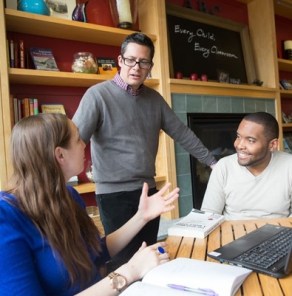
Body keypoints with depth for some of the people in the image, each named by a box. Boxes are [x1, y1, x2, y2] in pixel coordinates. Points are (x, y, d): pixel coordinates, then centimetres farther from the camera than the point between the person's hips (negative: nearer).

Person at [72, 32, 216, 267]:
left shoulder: (154, 98, 7)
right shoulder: (98, 95, -10)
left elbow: (182, 134, 12)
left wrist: (212, 161, 14)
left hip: (148, 190, 6)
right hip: (114, 193, -5)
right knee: (126, 260, 4)